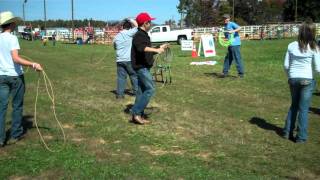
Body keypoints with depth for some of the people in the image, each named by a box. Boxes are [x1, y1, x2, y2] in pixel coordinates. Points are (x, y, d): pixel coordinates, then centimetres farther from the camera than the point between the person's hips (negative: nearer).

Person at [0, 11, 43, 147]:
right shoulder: (12, 38, -12)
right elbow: (16, 59, -24)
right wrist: (33, 65, -25)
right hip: (15, 76, -5)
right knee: (17, 106, 10)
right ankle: (15, 135, 18)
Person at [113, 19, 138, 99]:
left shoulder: (116, 36, 10)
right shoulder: (129, 33, -8)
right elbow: (136, 26, -1)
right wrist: (131, 20, 10)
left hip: (119, 60, 4)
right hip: (129, 59, -4)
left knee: (121, 77, 4)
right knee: (134, 75, 9)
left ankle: (120, 94, 3)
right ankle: (136, 91, 14)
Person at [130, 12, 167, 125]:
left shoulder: (143, 35, 18)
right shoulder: (139, 35, -14)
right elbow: (142, 48, -35)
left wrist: (159, 49, 27)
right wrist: (156, 50, -44)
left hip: (143, 67, 11)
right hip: (141, 66, -10)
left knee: (142, 91, 11)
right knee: (150, 89, -14)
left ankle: (138, 116, 15)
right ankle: (136, 112, -12)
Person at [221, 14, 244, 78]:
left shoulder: (232, 24, -7)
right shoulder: (225, 26, 18)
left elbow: (239, 28, -22)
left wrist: (233, 31, -33)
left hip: (235, 44, -9)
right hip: (230, 45, 9)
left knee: (237, 58, -7)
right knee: (228, 58, 13)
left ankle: (241, 73, -1)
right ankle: (225, 72, 21)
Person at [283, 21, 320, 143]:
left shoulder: (292, 46, 1)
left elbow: (286, 65, 2)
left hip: (293, 79, 3)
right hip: (307, 80, -3)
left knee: (294, 105, 21)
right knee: (303, 108, 6)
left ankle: (287, 132, 26)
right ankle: (301, 137, 12)